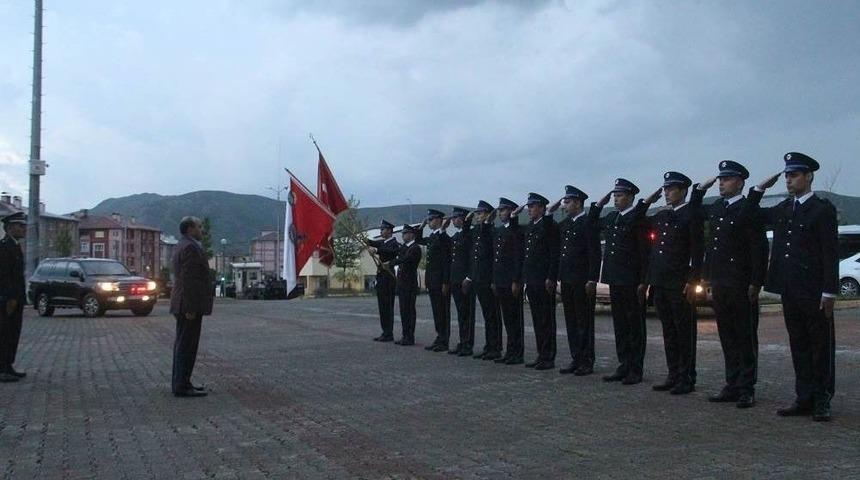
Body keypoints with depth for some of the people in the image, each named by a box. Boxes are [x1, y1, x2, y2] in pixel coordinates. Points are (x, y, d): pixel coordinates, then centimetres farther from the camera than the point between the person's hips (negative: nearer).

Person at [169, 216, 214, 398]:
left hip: (183, 305, 11)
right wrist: (191, 308, -23)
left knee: (182, 344, 15)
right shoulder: (191, 247, -16)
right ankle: (182, 386, -3)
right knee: (186, 346, -7)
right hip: (190, 304, -11)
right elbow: (189, 280, -22)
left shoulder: (182, 246, 18)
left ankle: (180, 383, 22)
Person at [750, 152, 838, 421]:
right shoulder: (783, 209, 13)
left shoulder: (823, 209, -6)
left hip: (814, 293, -6)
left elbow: (831, 254, -10)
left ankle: (822, 402, 9)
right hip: (790, 292, 6)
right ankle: (804, 399, 18)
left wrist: (829, 292, -15)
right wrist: (760, 189, 13)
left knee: (821, 348, 3)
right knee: (799, 347, 11)